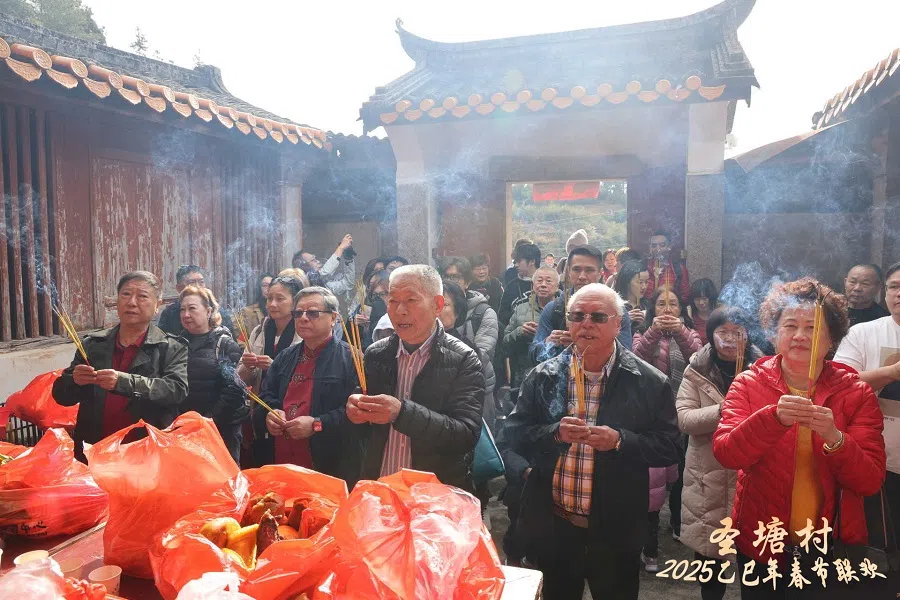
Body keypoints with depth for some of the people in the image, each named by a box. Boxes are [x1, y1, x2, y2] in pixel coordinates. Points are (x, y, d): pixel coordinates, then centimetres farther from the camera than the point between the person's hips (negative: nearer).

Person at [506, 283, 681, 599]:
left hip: (616, 531, -2)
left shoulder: (649, 383, -6)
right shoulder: (542, 376, -1)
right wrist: (554, 433, -19)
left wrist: (620, 440, -22)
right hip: (550, 525, 2)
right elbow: (514, 433, -2)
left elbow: (668, 447, -6)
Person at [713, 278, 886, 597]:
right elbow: (725, 454, -20)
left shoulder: (857, 393, -5)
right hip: (761, 546, 0)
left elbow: (871, 481, -12)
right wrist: (773, 418, -35)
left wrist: (834, 438, -30)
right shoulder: (748, 384, -7)